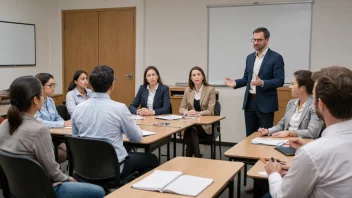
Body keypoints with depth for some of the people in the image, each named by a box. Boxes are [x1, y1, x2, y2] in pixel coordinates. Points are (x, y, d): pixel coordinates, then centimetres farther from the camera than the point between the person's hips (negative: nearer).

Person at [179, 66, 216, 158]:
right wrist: (187, 112, -17)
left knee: (192, 131, -33)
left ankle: (189, 158, -22)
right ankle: (197, 158, -24)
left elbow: (210, 111, -10)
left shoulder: (210, 90, -5)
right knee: (191, 131, -32)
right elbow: (181, 108, 7)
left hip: (205, 125, -3)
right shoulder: (187, 90, 8)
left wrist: (198, 113, -27)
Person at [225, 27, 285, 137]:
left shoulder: (276, 58, -7)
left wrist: (262, 83, -28)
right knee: (250, 136, 12)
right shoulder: (250, 57, 12)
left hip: (265, 104, -6)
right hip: (249, 102, 6)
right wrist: (236, 83, -4)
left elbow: (280, 81, -12)